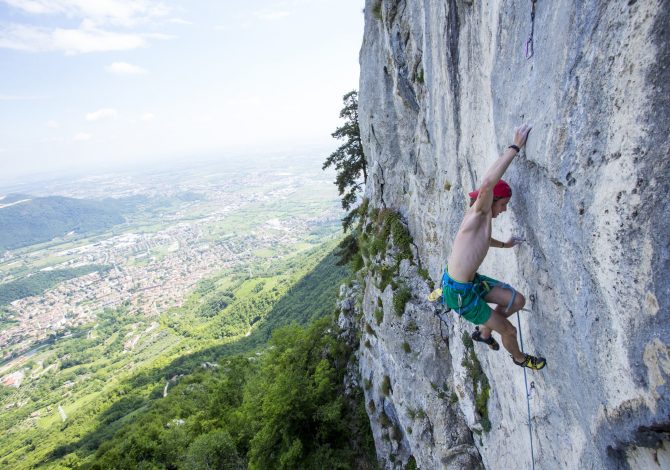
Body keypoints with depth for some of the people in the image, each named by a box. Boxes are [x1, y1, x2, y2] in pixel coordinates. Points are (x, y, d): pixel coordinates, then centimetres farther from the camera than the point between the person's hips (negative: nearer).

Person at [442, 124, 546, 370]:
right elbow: (488, 183, -43)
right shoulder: (477, 214, -23)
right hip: (459, 292, -8)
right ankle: (519, 358, 41)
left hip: (472, 281, 9)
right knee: (509, 331, 7)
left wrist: (503, 244, 42)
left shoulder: (482, 219, 5)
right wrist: (515, 147, -39)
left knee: (517, 301, 13)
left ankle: (483, 332, 33)